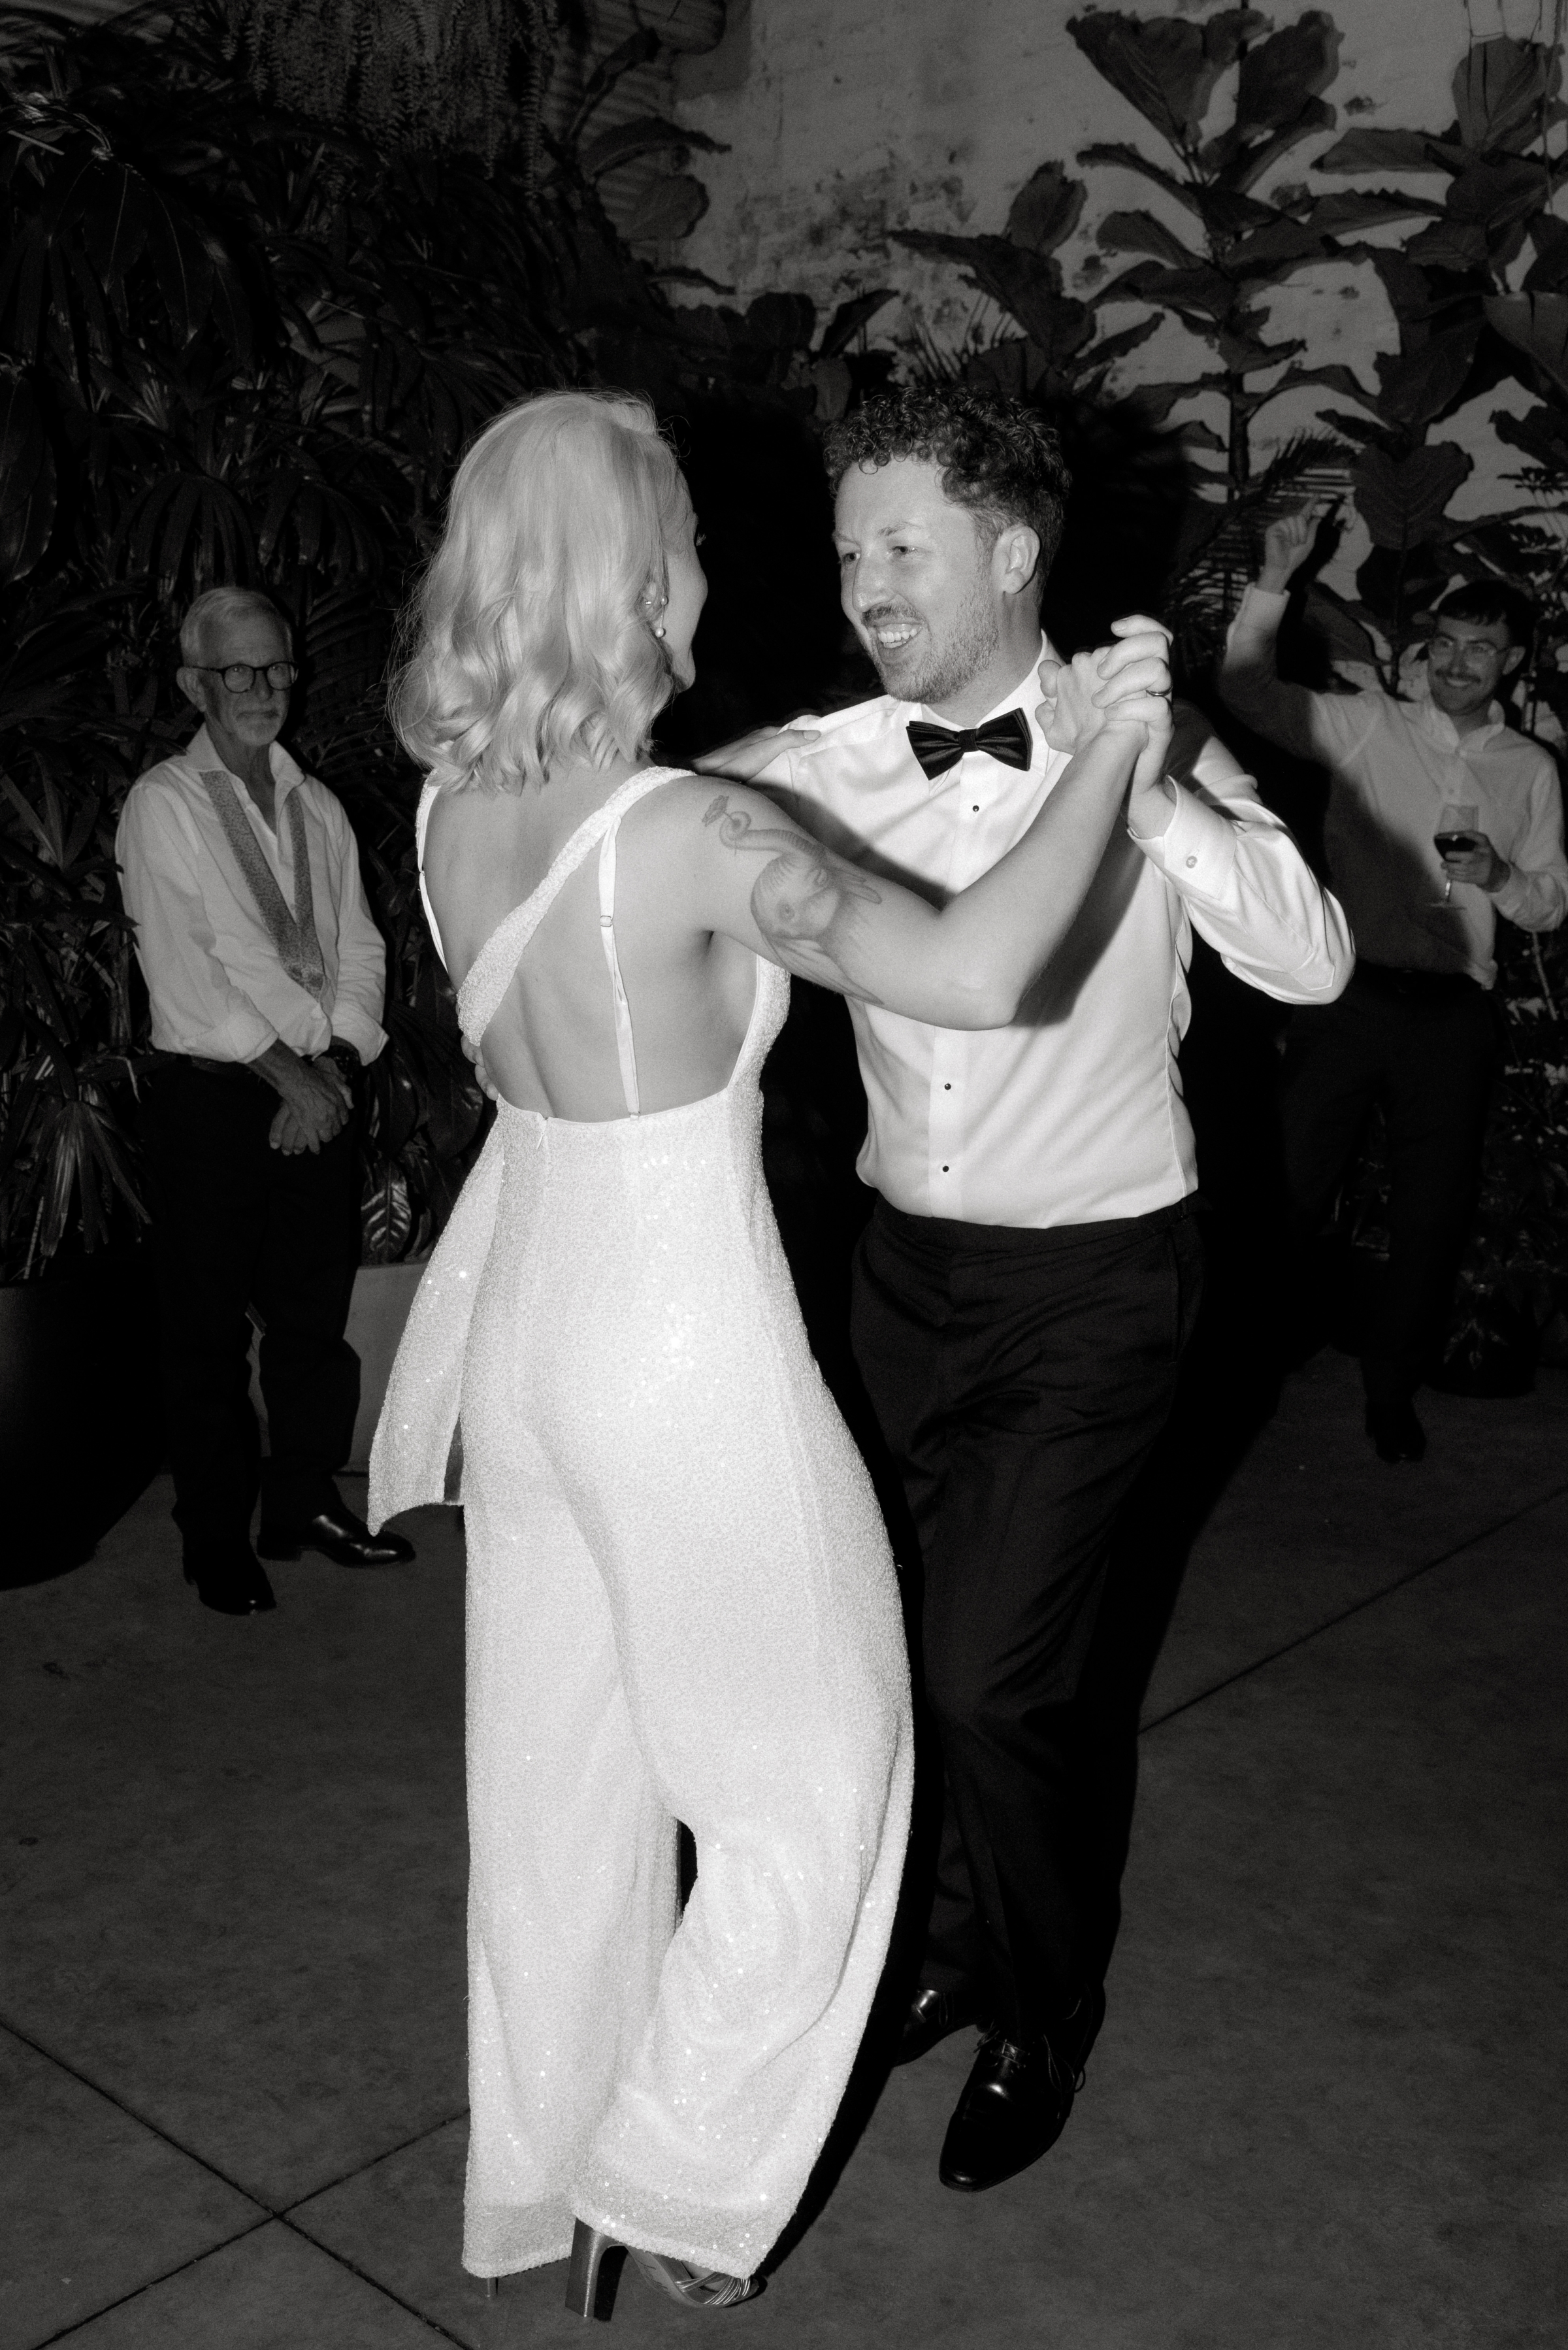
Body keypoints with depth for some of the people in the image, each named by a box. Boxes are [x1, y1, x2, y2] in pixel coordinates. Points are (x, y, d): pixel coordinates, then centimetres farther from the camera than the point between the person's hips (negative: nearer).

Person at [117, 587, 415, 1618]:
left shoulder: (318, 807, 12)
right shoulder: (164, 805, -4)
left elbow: (360, 950, 8)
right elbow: (184, 970, -12)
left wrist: (335, 1063, -7)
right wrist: (288, 1071, -13)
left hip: (319, 1092, 5)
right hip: (211, 1097, -4)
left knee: (316, 1311, 11)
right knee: (210, 1329, 3)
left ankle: (306, 1500, 27)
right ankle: (216, 1539, 16)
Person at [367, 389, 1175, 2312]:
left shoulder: (454, 808, -1)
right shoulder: (689, 834, -24)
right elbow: (968, 973, -34)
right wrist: (1109, 750, -20)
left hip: (526, 1333, 7)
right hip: (690, 1358, -7)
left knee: (560, 1782, 21)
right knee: (809, 1781, 15)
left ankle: (542, 2188, 38)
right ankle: (671, 2184, 25)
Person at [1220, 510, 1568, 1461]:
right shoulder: (1369, 726, 4)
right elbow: (1250, 692, -5)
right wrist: (1273, 582, -15)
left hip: (1453, 1008, 2)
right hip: (1349, 989, -2)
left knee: (1436, 1209, 8)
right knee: (1293, 1181, 1)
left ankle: (1392, 1388, 25)